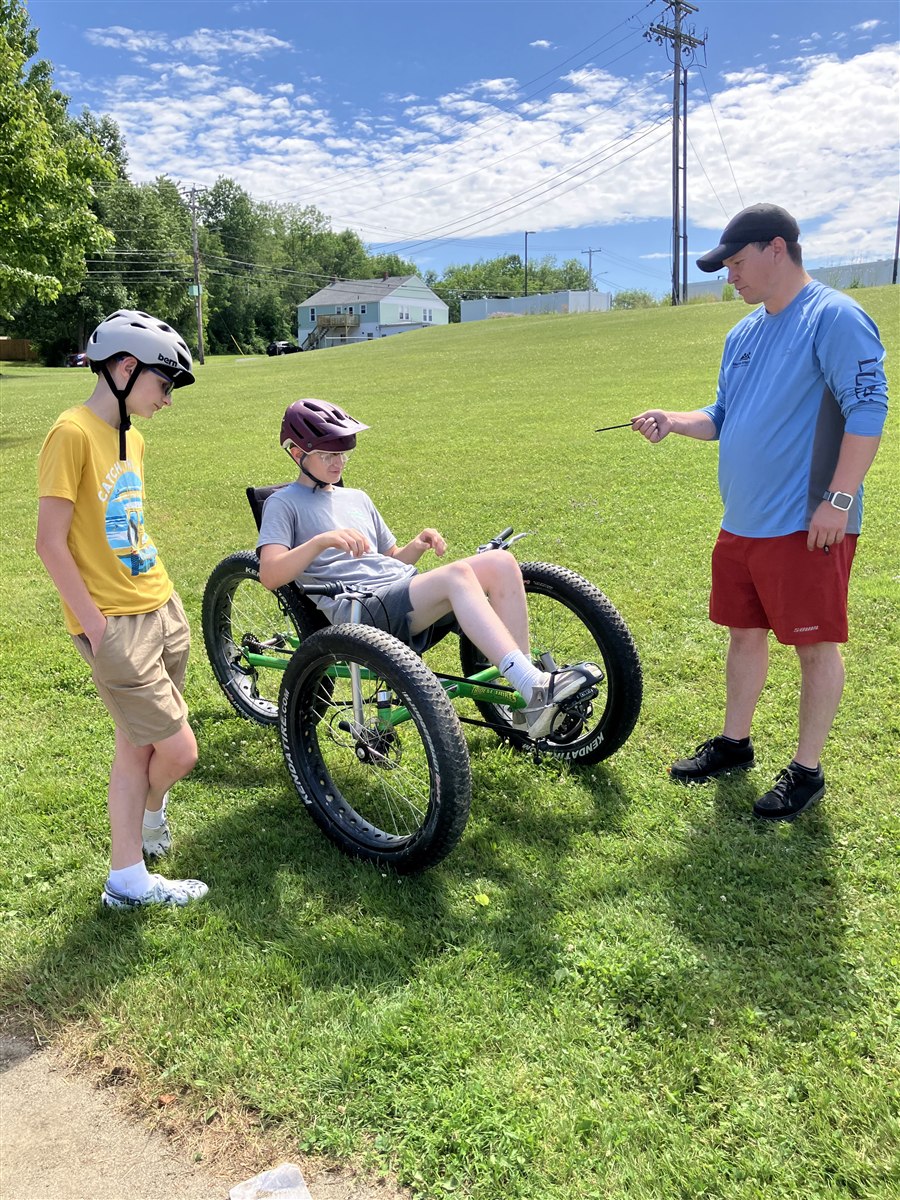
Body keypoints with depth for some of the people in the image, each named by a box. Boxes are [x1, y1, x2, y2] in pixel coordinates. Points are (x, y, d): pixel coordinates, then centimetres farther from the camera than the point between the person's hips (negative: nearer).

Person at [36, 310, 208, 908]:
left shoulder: (130, 436, 11)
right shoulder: (73, 433, -15)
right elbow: (51, 542, -16)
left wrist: (163, 591, 10)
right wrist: (94, 625, -15)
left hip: (162, 611, 8)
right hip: (117, 626, -8)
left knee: (138, 744, 15)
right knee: (179, 751, -4)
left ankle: (127, 881, 30)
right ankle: (152, 811, 31)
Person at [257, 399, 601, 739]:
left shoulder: (356, 498, 28)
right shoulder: (284, 503, 7)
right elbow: (270, 575, -9)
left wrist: (417, 545, 6)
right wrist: (323, 540, -24)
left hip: (409, 588, 7)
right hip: (360, 612, -7)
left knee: (500, 562, -17)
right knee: (457, 575, -34)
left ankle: (529, 710, -21)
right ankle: (535, 690, -43)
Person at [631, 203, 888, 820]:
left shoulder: (834, 317, -10)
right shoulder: (743, 334, 15)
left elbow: (868, 409, -16)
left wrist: (838, 500, -21)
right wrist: (671, 421, 2)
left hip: (807, 525, -8)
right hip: (741, 521, 8)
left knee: (816, 644, 3)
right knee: (745, 633, 16)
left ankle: (807, 770, 16)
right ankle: (735, 744, 31)